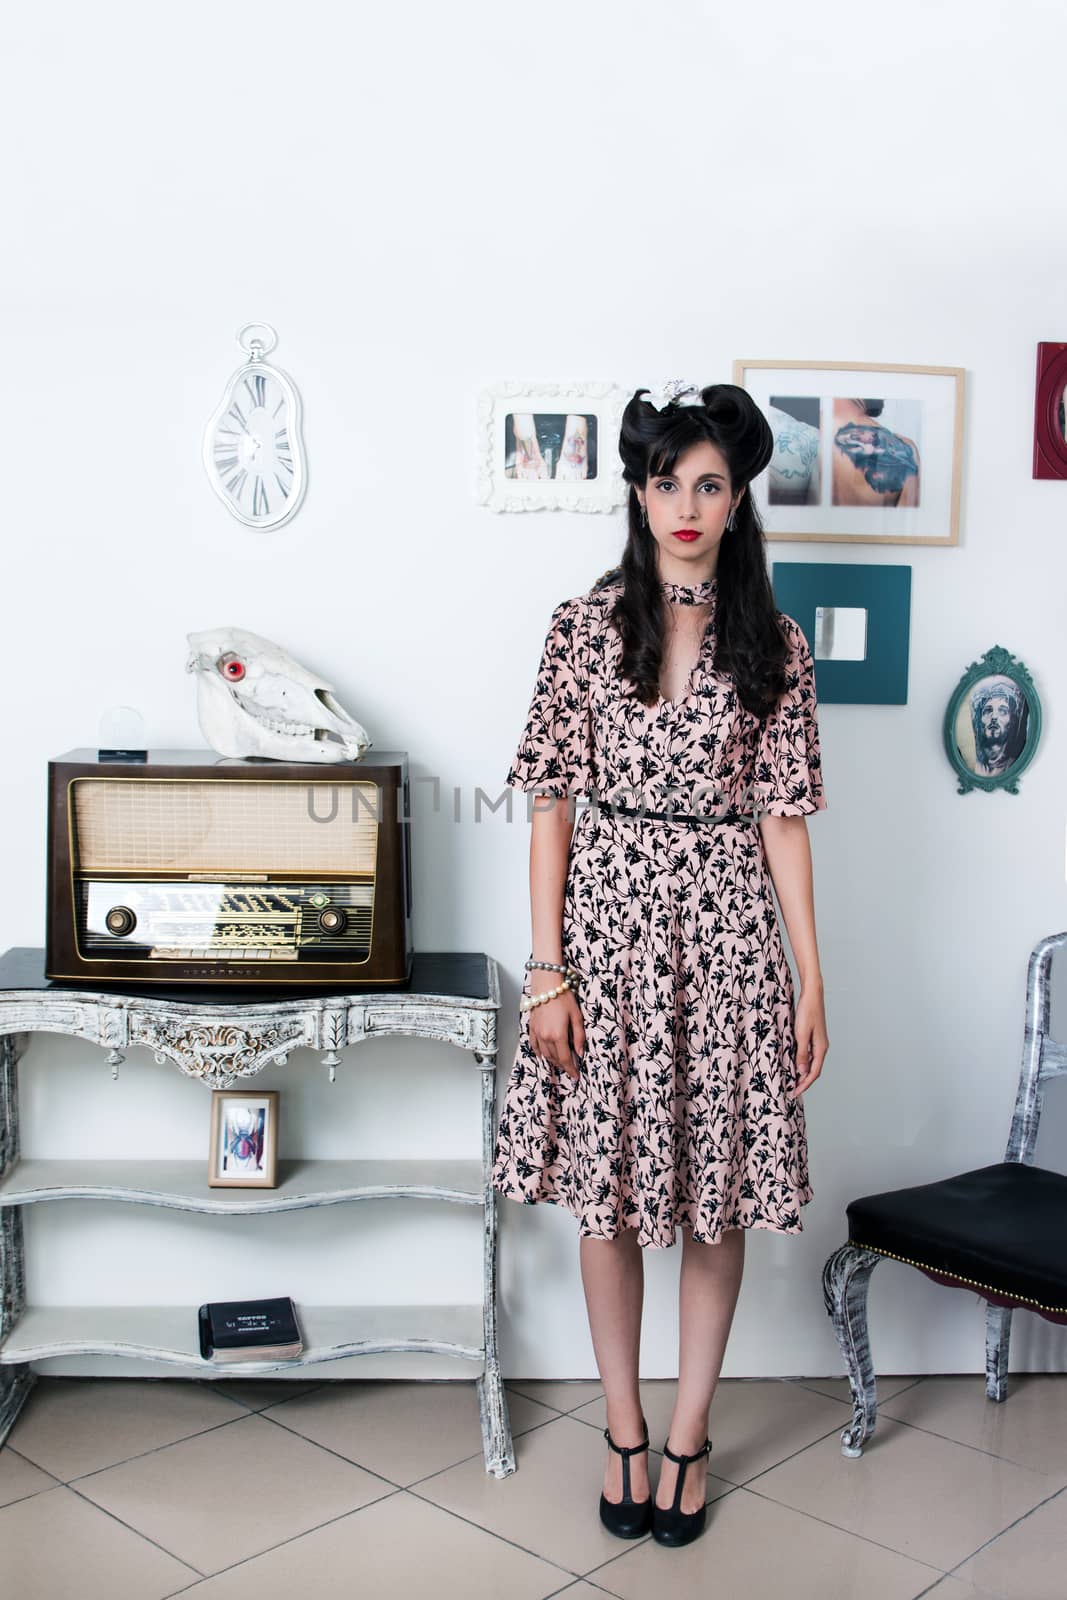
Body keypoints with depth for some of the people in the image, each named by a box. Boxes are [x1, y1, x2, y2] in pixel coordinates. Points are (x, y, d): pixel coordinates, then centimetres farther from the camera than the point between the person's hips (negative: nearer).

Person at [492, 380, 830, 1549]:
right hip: (609, 914, -1)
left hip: (725, 925, 1)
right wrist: (547, 969, -7)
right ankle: (623, 1430, 28)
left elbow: (782, 817, 4)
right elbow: (552, 805, -2)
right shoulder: (586, 625, 0)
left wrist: (811, 979, 1)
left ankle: (688, 1436, 27)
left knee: (718, 1190, 8)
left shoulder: (773, 644, 3)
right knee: (608, 1186, 8)